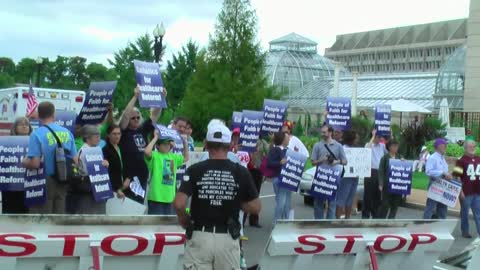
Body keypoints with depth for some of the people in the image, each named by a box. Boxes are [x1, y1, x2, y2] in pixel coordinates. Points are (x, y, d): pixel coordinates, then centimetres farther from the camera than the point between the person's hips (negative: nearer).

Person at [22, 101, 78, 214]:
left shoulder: (37, 134, -13)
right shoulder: (67, 133, 3)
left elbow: (35, 163, -19)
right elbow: (75, 161, 4)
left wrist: (23, 162, 1)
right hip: (62, 182, 5)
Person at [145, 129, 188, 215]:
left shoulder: (173, 156, 14)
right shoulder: (154, 155, -7)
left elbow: (185, 158, 29)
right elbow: (147, 151, -29)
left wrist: (185, 142, 18)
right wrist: (155, 138, -18)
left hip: (170, 197, 7)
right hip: (156, 197, -7)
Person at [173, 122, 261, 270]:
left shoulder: (195, 170, -6)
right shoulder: (241, 172, -3)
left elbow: (179, 204, -14)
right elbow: (255, 207, 0)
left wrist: (184, 219, 6)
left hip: (200, 237, -1)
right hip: (228, 239, 1)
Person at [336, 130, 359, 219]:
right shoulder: (344, 148, -7)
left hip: (354, 177, 8)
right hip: (346, 177, -8)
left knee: (350, 199, 11)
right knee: (342, 199, -7)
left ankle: (347, 218, 17)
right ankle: (338, 218, -6)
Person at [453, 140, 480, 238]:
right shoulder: (461, 160, -7)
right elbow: (456, 176, -10)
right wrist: (460, 191, -14)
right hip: (466, 192, -5)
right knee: (465, 213, 6)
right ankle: (465, 231, 18)